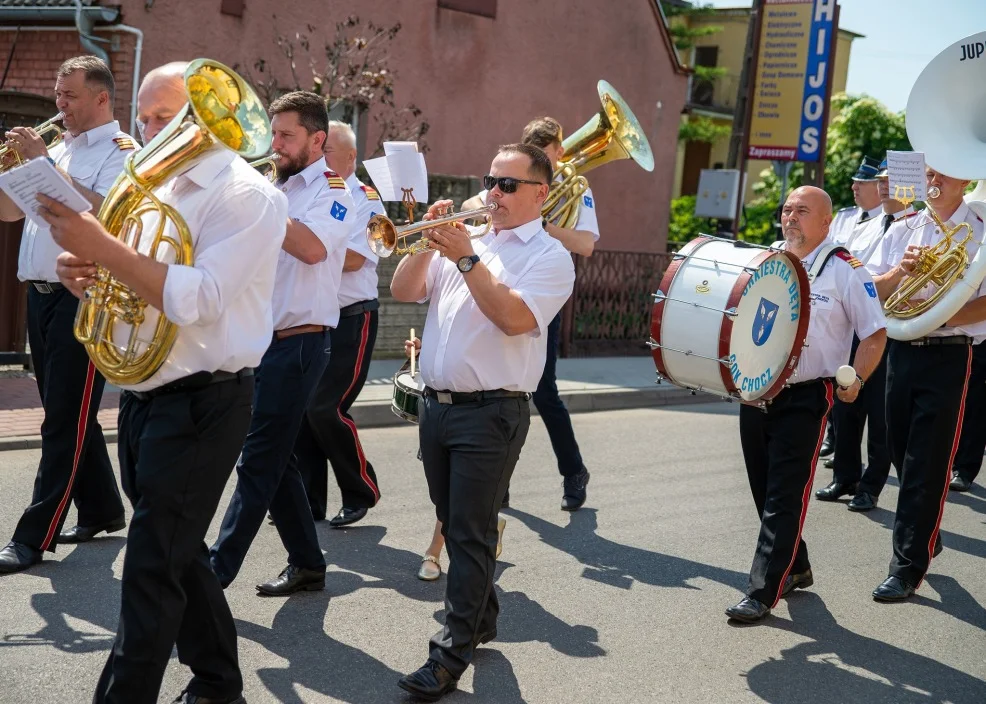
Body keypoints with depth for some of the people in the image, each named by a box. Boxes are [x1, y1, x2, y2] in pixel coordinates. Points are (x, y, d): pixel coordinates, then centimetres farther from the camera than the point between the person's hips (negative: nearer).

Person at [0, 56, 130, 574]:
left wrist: (44, 162, -20)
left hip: (84, 298, -8)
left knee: (66, 422, -6)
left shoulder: (121, 151, -5)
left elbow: (101, 211, -23)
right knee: (67, 416, 14)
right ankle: (102, 511, 27)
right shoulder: (58, 148, 18)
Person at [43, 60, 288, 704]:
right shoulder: (157, 190, 13)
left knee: (152, 574, -7)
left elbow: (197, 299, -24)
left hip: (199, 405, -9)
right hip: (144, 398, 9)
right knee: (178, 555, 17)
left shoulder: (247, 195, -12)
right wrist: (88, 275, -1)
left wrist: (103, 249, -28)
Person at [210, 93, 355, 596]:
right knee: (274, 460, 12)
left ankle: (214, 573, -4)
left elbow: (312, 247, -27)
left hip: (298, 343, -8)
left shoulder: (332, 190, -7)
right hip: (262, 341, 8)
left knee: (258, 464, -6)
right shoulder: (275, 190, 16)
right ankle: (307, 565, 23)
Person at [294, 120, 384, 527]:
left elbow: (352, 259, -20)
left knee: (326, 409, -11)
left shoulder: (364, 200, -6)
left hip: (350, 321, -6)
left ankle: (361, 491, 7)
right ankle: (309, 501, 14)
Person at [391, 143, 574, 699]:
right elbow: (403, 290, 8)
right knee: (454, 526, 16)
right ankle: (481, 621, 31)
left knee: (472, 534, -5)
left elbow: (515, 318, -21)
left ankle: (451, 656, -2)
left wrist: (467, 260, -21)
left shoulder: (549, 256, -5)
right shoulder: (465, 237, 14)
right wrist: (429, 243, -6)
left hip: (491, 412, -7)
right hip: (436, 403, 7)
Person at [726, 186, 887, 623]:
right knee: (764, 492, 12)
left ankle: (763, 592, -3)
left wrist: (856, 379, -18)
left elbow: (875, 334, -4)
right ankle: (795, 569, 31)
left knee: (784, 498, -6)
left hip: (805, 398, -6)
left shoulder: (844, 270, -4)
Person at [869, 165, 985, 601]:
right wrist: (900, 271, -13)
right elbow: (873, 292, 7)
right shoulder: (903, 230, 11)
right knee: (903, 455, 13)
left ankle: (908, 567, 0)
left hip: (949, 355, -5)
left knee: (928, 464, -5)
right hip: (902, 350, 5)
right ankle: (926, 539, 34)